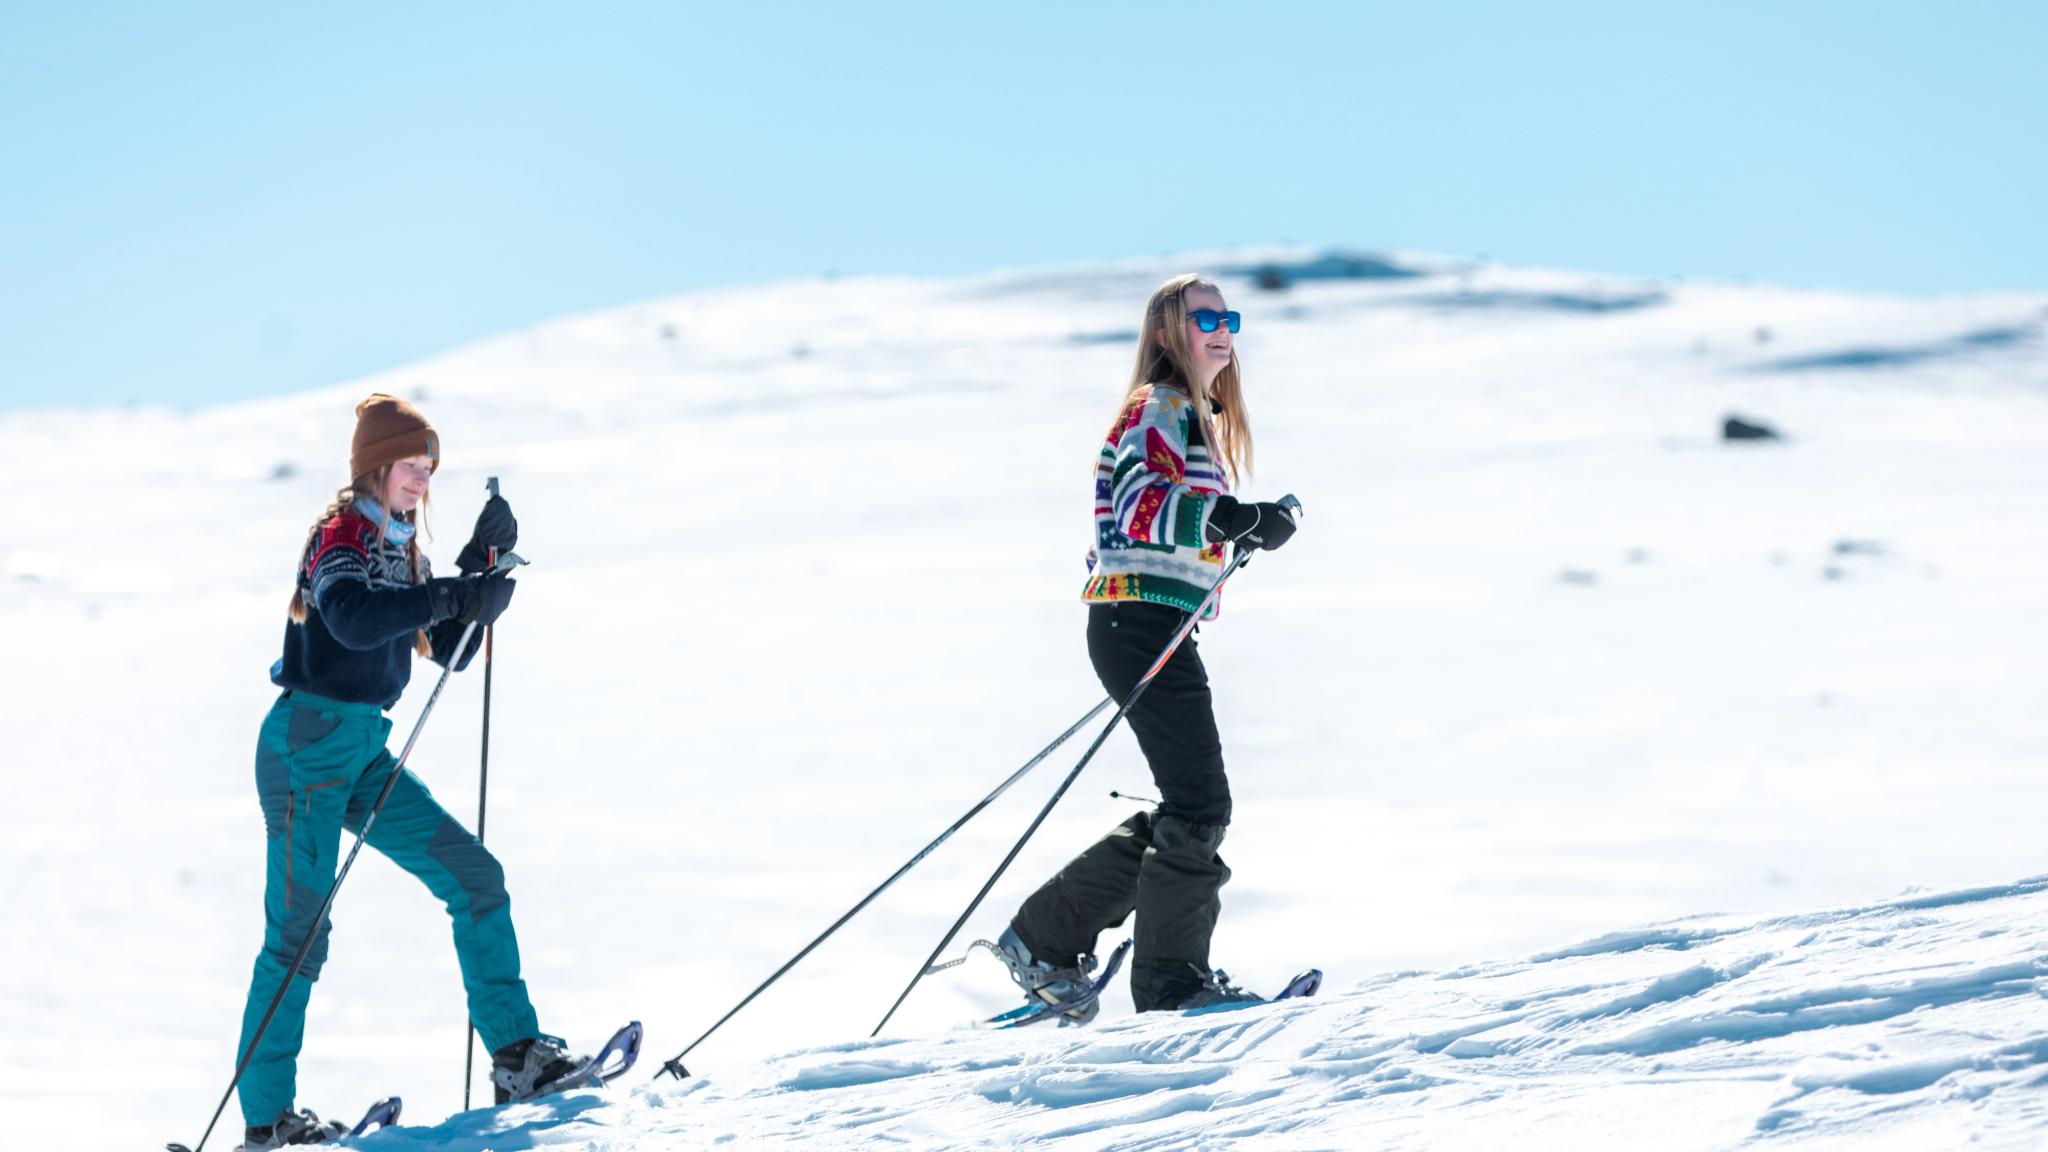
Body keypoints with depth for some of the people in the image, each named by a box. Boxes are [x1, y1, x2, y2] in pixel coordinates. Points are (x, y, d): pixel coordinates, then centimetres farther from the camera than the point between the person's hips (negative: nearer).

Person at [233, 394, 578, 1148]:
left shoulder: (403, 551, 15)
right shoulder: (340, 536, -11)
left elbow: (451, 650, 14)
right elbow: (352, 618, -32)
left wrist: (483, 564, 3)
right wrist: (452, 593, -32)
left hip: (366, 755, 9)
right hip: (307, 745, -8)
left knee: (475, 875, 1)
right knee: (300, 929, -8)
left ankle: (516, 1055, 1)